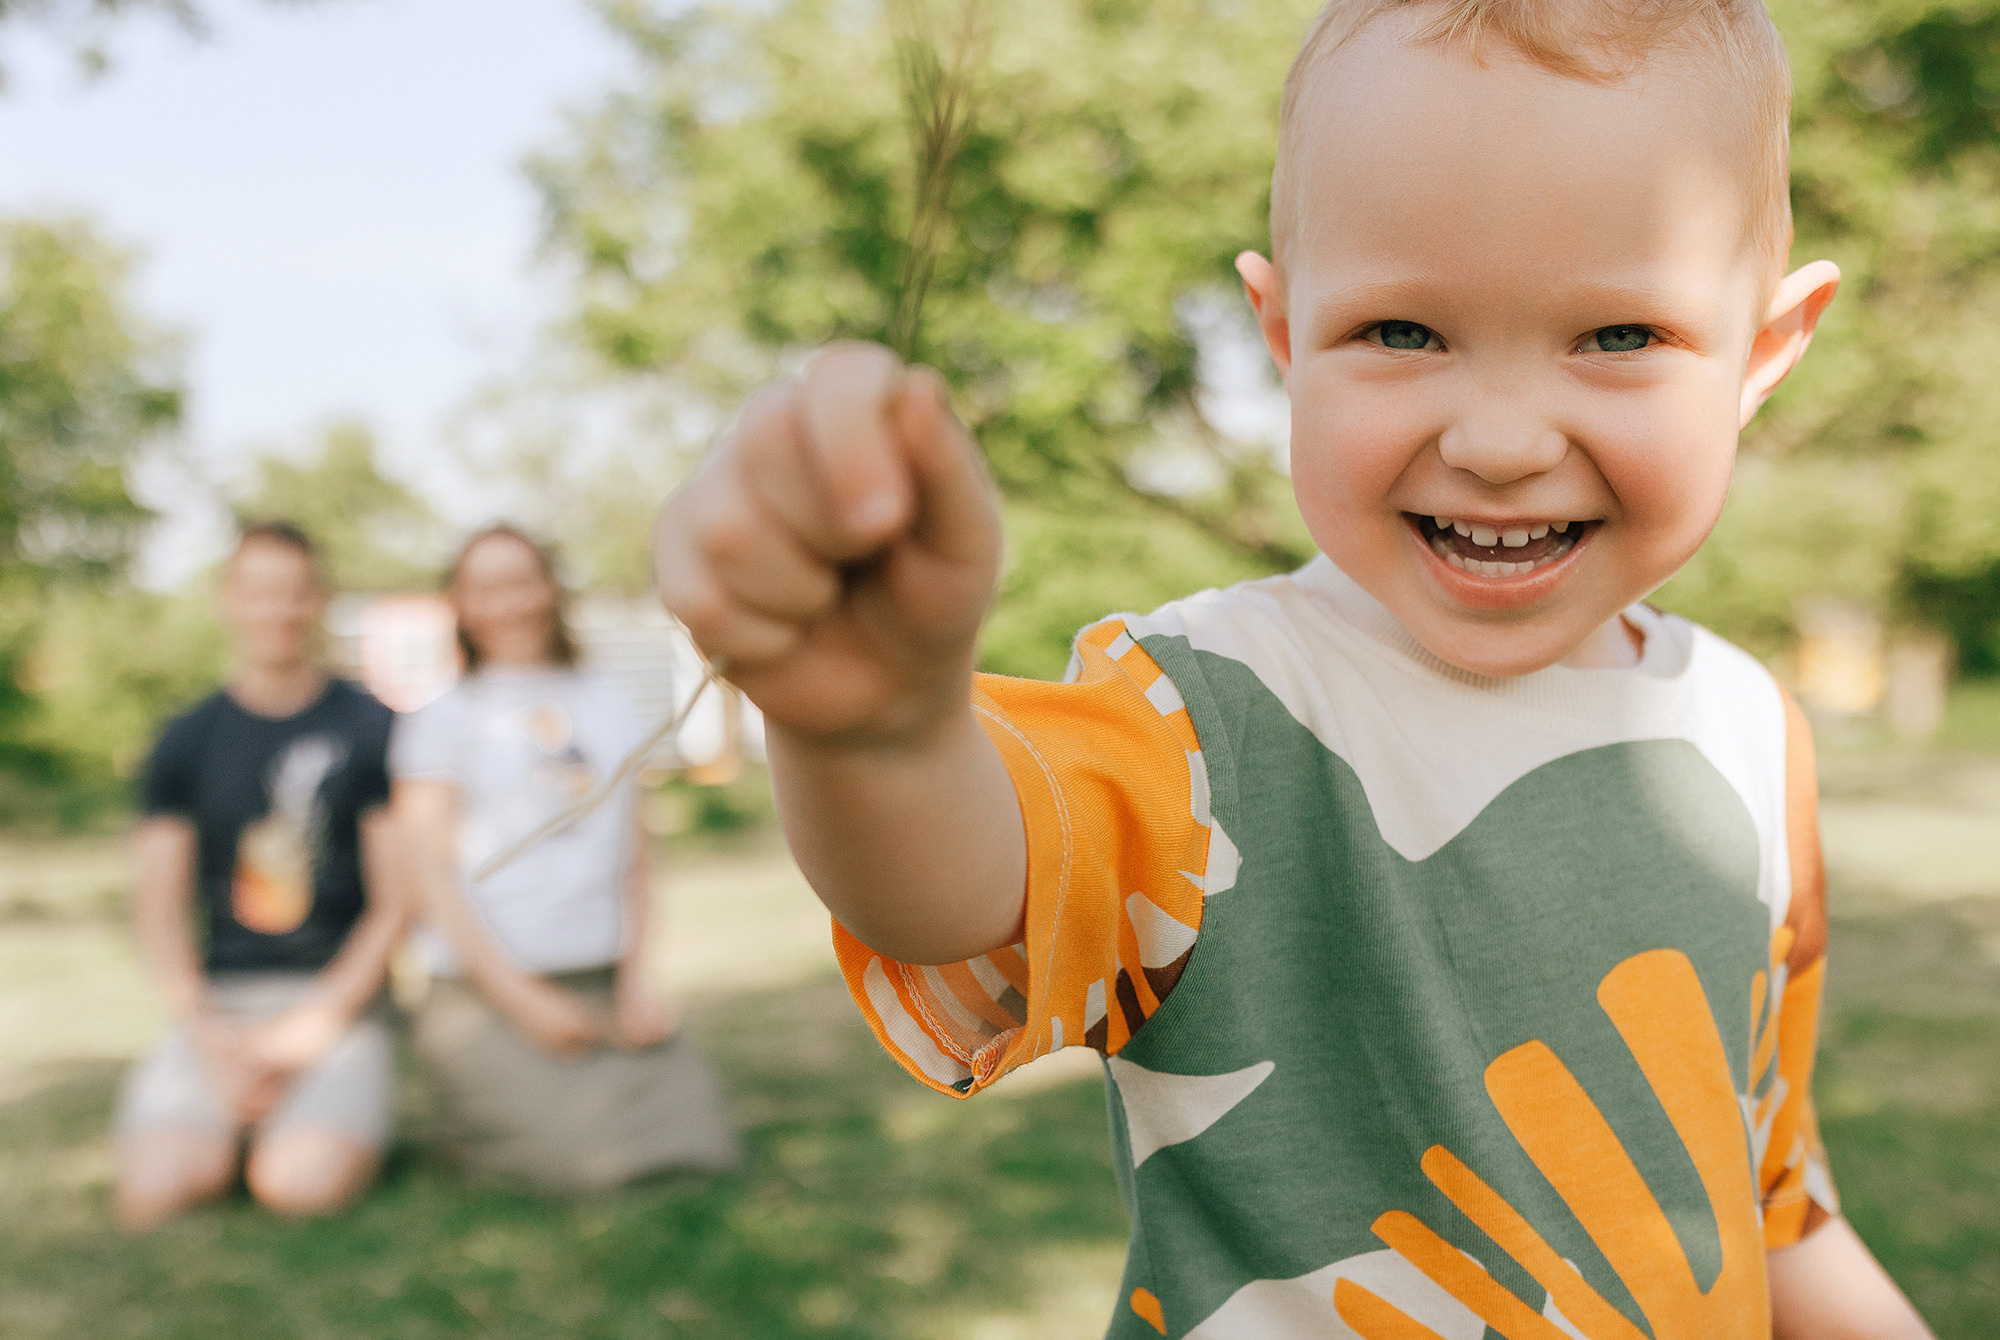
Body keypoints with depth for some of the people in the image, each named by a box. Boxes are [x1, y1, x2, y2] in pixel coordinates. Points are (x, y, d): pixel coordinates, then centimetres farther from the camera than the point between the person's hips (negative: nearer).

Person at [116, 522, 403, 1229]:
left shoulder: (372, 729, 3)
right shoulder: (186, 741, 11)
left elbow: (396, 901, 0)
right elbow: (160, 905, 7)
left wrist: (314, 1025, -10)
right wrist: (203, 1030, -9)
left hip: (339, 992, -2)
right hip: (218, 998, 2)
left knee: (304, 1183, -27)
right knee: (156, 1187, -23)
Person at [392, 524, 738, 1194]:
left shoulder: (609, 711, 14)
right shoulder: (444, 719, 2)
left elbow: (633, 862, 12)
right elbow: (431, 877, -4)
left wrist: (633, 983, -1)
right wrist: (525, 1000, -11)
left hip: (602, 981, 4)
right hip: (487, 990, -4)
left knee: (701, 1147, -10)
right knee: (602, 1159, -20)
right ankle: (473, 1120, 8)